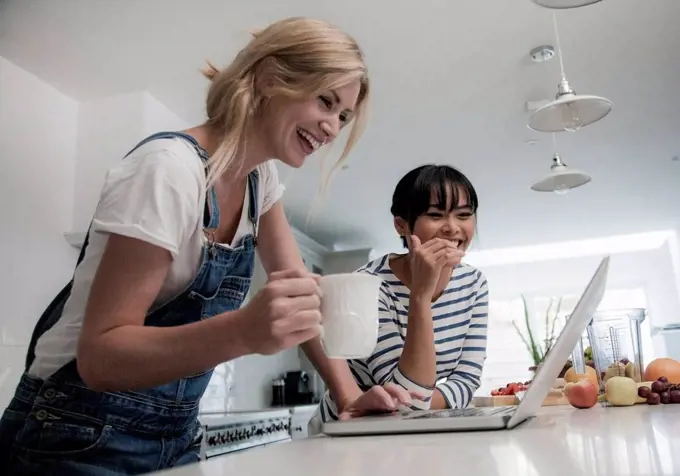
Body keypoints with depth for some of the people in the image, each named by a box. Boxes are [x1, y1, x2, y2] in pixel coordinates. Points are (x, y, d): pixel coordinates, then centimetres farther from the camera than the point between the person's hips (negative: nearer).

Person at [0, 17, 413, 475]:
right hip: (85, 438, -7)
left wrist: (350, 395, -10)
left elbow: (302, 290, 1)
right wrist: (244, 332, -41)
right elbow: (99, 357, -26)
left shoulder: (261, 176, 0)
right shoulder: (170, 167, -25)